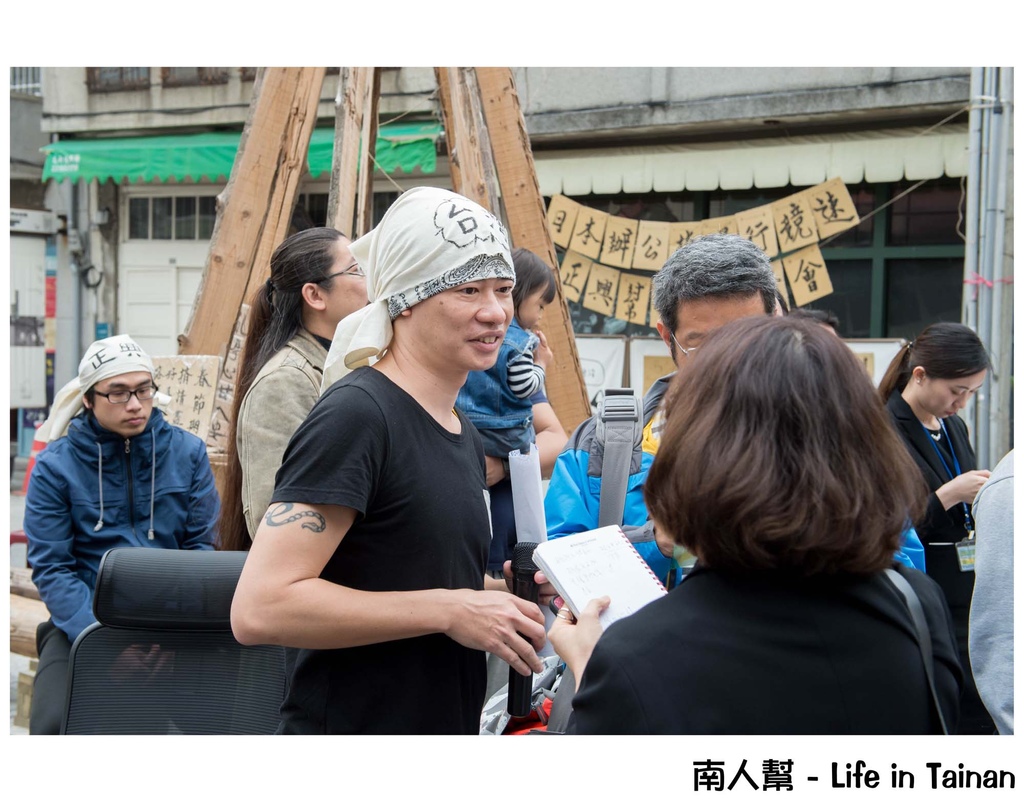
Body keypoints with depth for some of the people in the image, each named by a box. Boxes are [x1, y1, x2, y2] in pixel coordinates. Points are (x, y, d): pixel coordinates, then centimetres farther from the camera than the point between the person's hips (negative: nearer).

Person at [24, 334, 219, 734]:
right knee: (53, 725, -24)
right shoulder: (55, 466, -3)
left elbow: (202, 546, 4)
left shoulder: (187, 452, 2)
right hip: (85, 618, 0)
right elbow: (51, 567, -6)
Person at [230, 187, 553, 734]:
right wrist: (448, 609, -22)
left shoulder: (465, 436, 10)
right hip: (349, 722, -8)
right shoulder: (354, 415, -18)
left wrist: (502, 592, 2)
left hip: (449, 725, 9)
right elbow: (259, 608, -25)